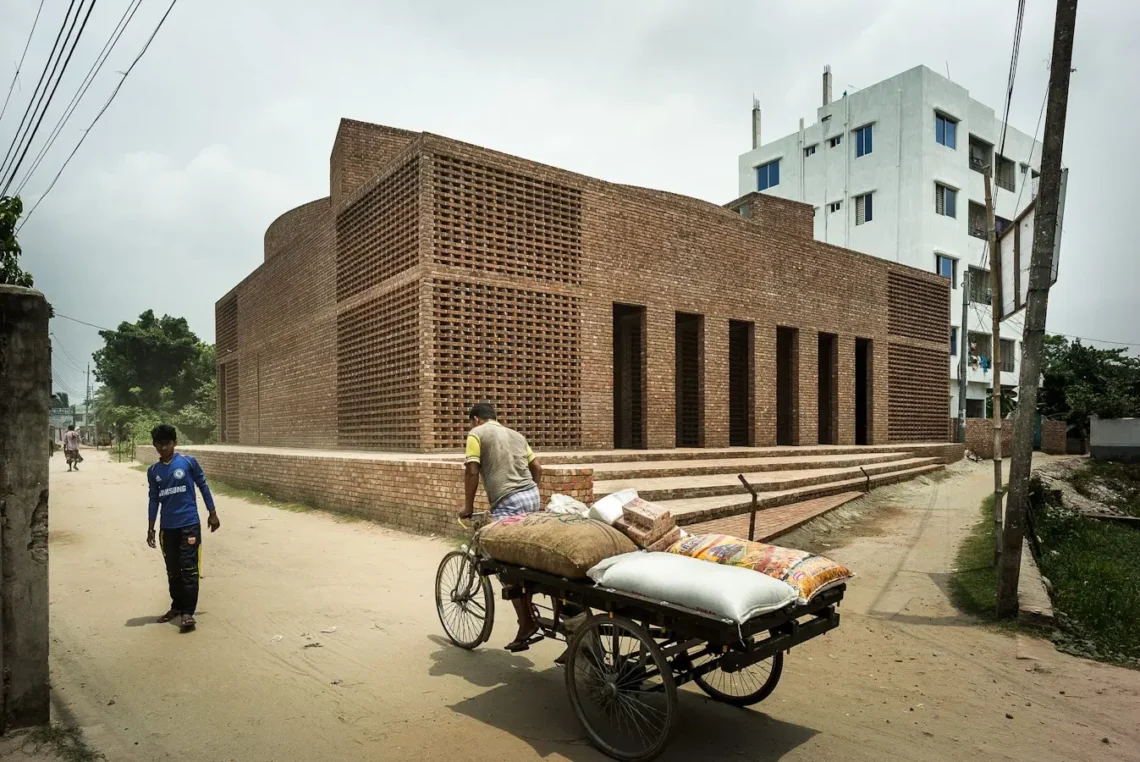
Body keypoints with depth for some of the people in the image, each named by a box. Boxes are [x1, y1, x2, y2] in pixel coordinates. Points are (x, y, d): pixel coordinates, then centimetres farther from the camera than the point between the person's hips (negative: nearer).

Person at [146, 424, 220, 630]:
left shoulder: (188, 462, -5)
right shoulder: (153, 471, 6)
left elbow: (203, 486, 1)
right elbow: (154, 499, 10)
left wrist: (212, 514, 2)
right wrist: (151, 528, 9)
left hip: (190, 524, -4)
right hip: (168, 527, 4)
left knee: (189, 569, -4)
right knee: (173, 570, 13)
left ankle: (188, 611, 0)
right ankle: (177, 607, 27)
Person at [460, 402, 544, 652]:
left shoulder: (476, 433, 4)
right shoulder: (516, 434, 23)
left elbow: (472, 472, -6)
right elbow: (537, 467, 20)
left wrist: (469, 505, 4)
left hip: (507, 503, -7)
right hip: (532, 496, 7)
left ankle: (527, 624, -1)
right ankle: (529, 618, 17)